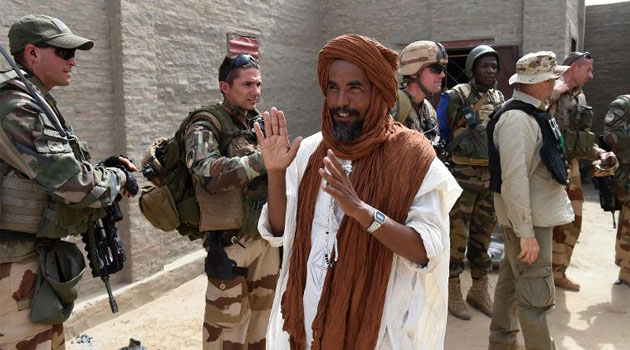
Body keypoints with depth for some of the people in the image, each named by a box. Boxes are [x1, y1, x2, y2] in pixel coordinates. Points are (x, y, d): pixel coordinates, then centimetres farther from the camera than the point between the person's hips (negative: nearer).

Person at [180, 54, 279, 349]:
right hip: (231, 242, -6)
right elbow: (207, 173, -29)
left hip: (267, 237, 7)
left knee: (263, 316, 21)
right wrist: (262, 160, -34)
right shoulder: (206, 125, -10)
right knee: (228, 325, 3)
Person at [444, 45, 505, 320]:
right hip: (463, 174, -6)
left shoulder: (499, 98, 14)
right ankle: (452, 291, 11)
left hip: (491, 176, 6)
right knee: (457, 233, -2)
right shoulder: (458, 95, -5)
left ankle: (479, 290, 24)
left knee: (483, 234, 12)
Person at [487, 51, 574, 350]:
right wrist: (526, 232, -27)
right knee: (537, 293, -2)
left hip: (535, 214, 10)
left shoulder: (533, 113, 10)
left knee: (512, 280, 19)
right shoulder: (517, 119, -23)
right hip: (527, 219, -10)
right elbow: (514, 179, -28)